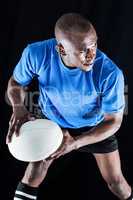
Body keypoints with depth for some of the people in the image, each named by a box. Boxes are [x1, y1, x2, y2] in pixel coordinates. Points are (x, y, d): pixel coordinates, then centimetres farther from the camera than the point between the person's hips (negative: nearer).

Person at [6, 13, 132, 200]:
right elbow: (16, 82, -11)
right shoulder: (36, 54, -33)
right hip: (52, 121, 1)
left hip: (95, 126, -1)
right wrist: (18, 106, -33)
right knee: (37, 166, 13)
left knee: (115, 181, 11)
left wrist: (75, 143, -37)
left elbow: (113, 121, -24)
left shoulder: (109, 73, -39)